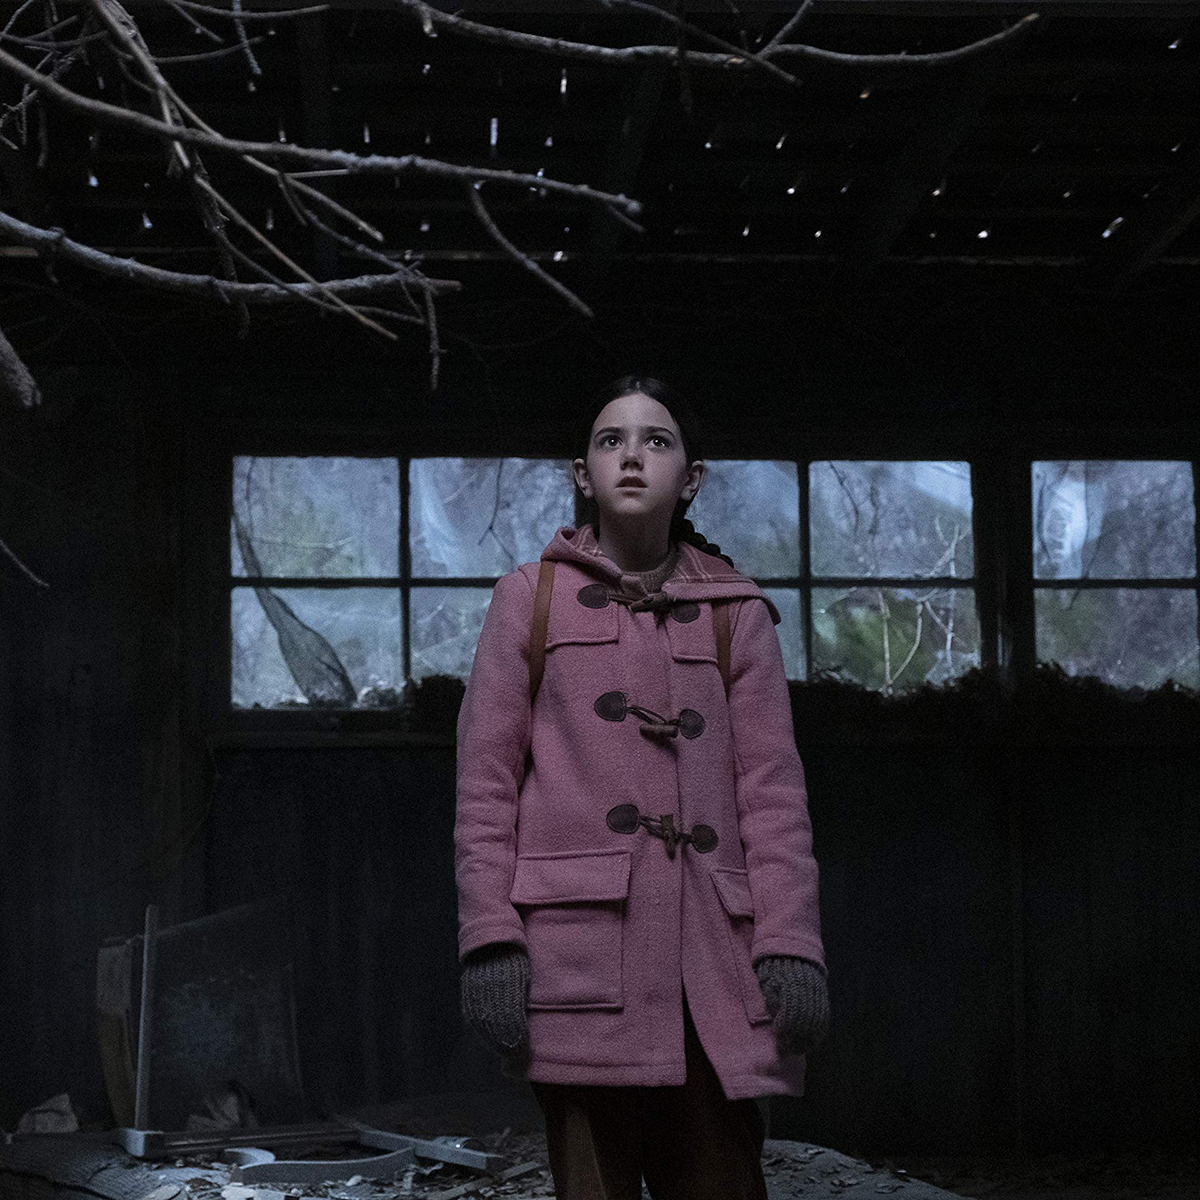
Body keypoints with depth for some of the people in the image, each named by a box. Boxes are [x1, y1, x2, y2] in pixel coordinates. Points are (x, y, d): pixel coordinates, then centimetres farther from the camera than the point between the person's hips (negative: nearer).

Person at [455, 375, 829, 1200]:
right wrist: (490, 938, -5)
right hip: (580, 949, -1)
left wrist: (791, 943, -2)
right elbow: (486, 782, 5)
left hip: (712, 953, 2)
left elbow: (772, 790, 8)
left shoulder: (737, 612, 13)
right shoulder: (532, 598, 10)